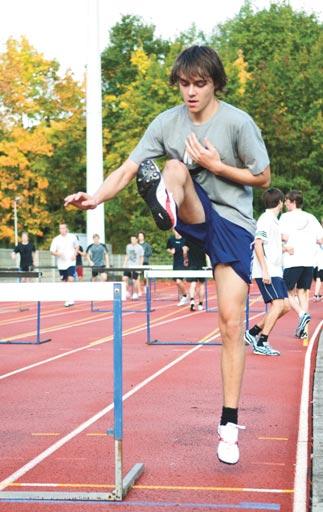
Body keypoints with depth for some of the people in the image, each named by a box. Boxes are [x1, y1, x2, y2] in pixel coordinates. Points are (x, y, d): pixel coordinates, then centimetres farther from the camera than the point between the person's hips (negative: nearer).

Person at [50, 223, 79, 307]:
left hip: (71, 263, -2)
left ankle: (71, 299, -13)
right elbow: (52, 251, -1)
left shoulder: (72, 237, 0)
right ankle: (67, 299, 22)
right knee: (65, 282, 9)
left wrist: (75, 254, -2)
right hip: (61, 264, 2)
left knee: (71, 280, -17)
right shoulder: (56, 239, -1)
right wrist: (57, 253, -21)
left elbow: (77, 246, 15)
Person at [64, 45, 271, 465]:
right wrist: (96, 197, -28)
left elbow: (263, 178, -3)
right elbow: (128, 168, -10)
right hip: (194, 217, 2)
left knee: (231, 322, -8)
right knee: (176, 167, -27)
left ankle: (229, 425, -1)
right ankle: (165, 205, -64)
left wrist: (216, 166, -16)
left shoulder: (237, 122, -10)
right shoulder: (167, 122, -3)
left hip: (233, 223, -2)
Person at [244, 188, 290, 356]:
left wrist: (284, 248, 41)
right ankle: (261, 344, -12)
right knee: (278, 304, -16)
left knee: (285, 306, 6)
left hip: (275, 272, 10)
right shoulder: (266, 219, -10)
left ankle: (253, 332, 13)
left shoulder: (273, 220, 19)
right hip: (267, 272, -10)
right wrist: (265, 270, -22)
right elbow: (258, 244, -18)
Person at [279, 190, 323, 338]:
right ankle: (303, 329, 7)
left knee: (288, 292, 7)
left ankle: (302, 314, -18)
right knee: (303, 292, 12)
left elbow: (284, 236, -14)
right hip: (309, 260, 4)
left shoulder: (286, 217, -2)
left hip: (292, 261, -4)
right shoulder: (311, 218, 10)